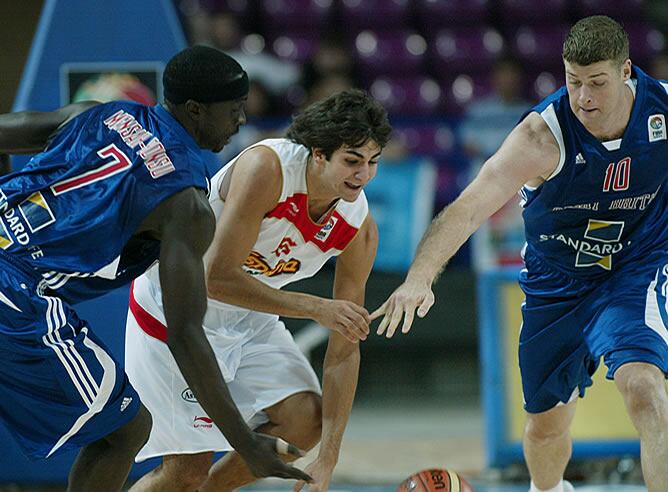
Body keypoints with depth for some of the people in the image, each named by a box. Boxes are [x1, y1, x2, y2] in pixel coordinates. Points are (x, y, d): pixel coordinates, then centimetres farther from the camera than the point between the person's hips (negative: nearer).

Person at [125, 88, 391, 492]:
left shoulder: (360, 227, -13)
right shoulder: (266, 168, -31)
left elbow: (345, 348, -11)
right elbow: (217, 278, -34)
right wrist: (316, 308, -35)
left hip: (249, 319, 6)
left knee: (305, 421, -13)